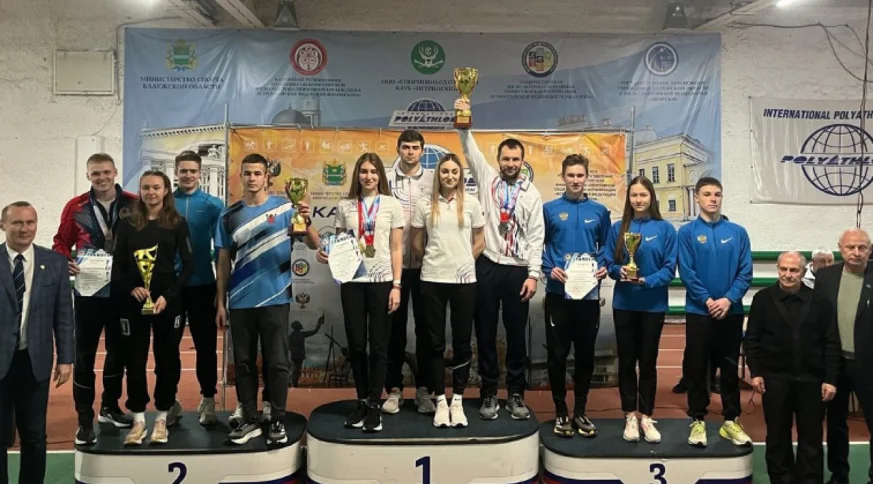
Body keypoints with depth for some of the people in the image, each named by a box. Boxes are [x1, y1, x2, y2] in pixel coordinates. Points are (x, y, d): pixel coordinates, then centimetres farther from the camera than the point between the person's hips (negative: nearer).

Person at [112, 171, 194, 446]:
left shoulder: (177, 223, 2)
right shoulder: (127, 224, 7)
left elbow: (189, 265, -2)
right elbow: (118, 267, 6)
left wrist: (168, 295, -13)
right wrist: (131, 289, -13)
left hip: (168, 301, -1)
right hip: (132, 302, 2)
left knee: (167, 359, 5)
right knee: (135, 360, 5)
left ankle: (161, 419, 17)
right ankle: (138, 420, 16)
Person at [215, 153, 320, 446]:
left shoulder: (285, 208, -1)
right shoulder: (229, 216, 6)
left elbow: (314, 245, -6)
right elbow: (223, 262, 9)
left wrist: (306, 222, -26)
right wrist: (220, 303, 5)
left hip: (275, 299, -2)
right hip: (240, 302, 3)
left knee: (277, 362, 3)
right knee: (244, 363, 10)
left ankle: (278, 421, 14)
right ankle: (249, 420, 21)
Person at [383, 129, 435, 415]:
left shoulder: (433, 179, 5)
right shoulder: (386, 178, 3)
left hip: (426, 264, 1)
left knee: (425, 327, 7)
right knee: (395, 327, 7)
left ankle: (424, 388, 18)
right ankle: (394, 389, 17)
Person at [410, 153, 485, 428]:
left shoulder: (471, 204, 2)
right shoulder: (425, 206, 2)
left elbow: (479, 242, 8)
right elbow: (416, 243, 10)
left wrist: (462, 262, 7)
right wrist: (434, 262, 12)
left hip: (464, 280, 0)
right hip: (432, 280, 0)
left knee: (462, 341, 5)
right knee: (436, 341, 5)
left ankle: (457, 400, 17)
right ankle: (441, 400, 15)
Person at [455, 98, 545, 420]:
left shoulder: (532, 194, 4)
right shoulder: (487, 179, 7)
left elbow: (536, 237, 1)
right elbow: (470, 150, -4)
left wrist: (533, 274, -6)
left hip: (518, 270, 0)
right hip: (487, 267, 0)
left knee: (516, 335, 7)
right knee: (486, 334, 5)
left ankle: (516, 395, 18)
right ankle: (489, 394, 16)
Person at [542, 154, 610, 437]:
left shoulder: (599, 211, 8)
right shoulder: (549, 209, 3)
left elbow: (606, 246, 12)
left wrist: (604, 267, -7)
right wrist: (549, 269, -12)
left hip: (589, 293, 2)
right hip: (558, 292, -2)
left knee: (585, 353, 8)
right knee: (557, 354, 3)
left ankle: (580, 411, 20)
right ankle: (561, 411, 15)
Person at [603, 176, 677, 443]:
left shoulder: (665, 228, -2)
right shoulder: (618, 228, 3)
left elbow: (669, 268, -6)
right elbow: (609, 263, 3)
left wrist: (647, 281, -20)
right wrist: (619, 272, -17)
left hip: (653, 304, -1)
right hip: (624, 304, 1)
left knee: (648, 361, 7)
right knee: (627, 361, 7)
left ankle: (646, 417, 18)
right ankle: (630, 417, 18)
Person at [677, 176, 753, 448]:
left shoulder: (737, 232, 4)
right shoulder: (687, 232, -2)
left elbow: (746, 272, -2)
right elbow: (686, 273, -8)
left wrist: (728, 299, -14)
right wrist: (707, 300, -15)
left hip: (732, 311, 2)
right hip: (698, 312, -2)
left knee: (730, 369, 10)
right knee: (696, 369, 5)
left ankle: (731, 421, 22)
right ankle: (698, 421, 16)